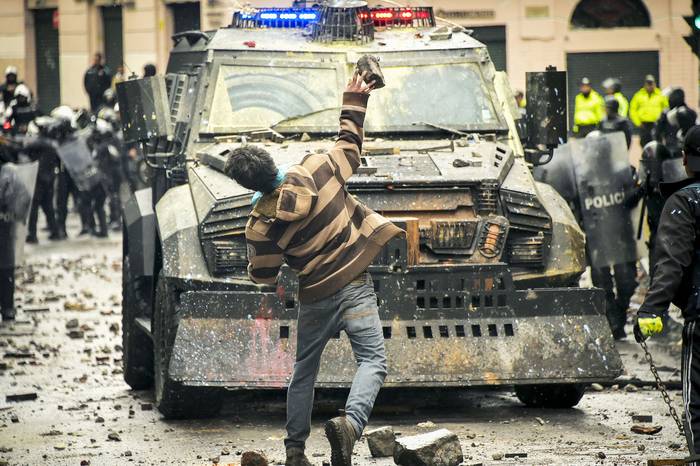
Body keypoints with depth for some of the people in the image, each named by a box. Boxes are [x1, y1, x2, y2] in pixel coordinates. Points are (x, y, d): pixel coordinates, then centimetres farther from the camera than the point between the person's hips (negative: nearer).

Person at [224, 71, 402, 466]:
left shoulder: (262, 226, -12)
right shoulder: (318, 170, -11)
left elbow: (264, 276, -1)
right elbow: (350, 147, 8)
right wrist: (354, 101, 19)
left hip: (316, 296, 1)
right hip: (355, 285, -1)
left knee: (304, 371, 19)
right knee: (372, 360, -6)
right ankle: (350, 422, -31)